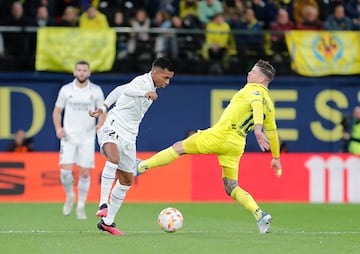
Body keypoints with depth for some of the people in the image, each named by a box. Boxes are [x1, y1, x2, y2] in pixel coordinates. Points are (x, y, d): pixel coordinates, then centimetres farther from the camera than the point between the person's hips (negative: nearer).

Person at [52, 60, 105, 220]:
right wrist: (58, 128, -7)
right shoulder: (66, 90, 1)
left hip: (87, 138, 0)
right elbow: (57, 111, 9)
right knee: (65, 170, -12)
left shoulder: (96, 91, 1)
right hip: (69, 136, 0)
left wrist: (100, 124, -13)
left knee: (85, 173, -1)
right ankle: (70, 196, 17)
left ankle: (81, 207, 13)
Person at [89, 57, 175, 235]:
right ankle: (103, 204, -46)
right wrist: (145, 93, -55)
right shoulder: (142, 82, -12)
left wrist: (105, 107, 27)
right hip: (114, 127, -10)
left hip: (128, 137, 10)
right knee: (114, 159, -38)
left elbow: (119, 90, 26)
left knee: (126, 181, 9)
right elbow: (128, 90, -37)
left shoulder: (150, 87, 16)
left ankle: (107, 222, 16)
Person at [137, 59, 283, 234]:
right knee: (232, 188, 8)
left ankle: (142, 166, 14)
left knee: (179, 148, 9)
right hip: (237, 145, 7)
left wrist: (257, 128, -41)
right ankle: (260, 215, -9)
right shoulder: (269, 104, 18)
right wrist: (276, 157, 31)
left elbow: (256, 104, -25)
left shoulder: (253, 89, -4)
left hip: (220, 135, -7)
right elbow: (272, 132, 23)